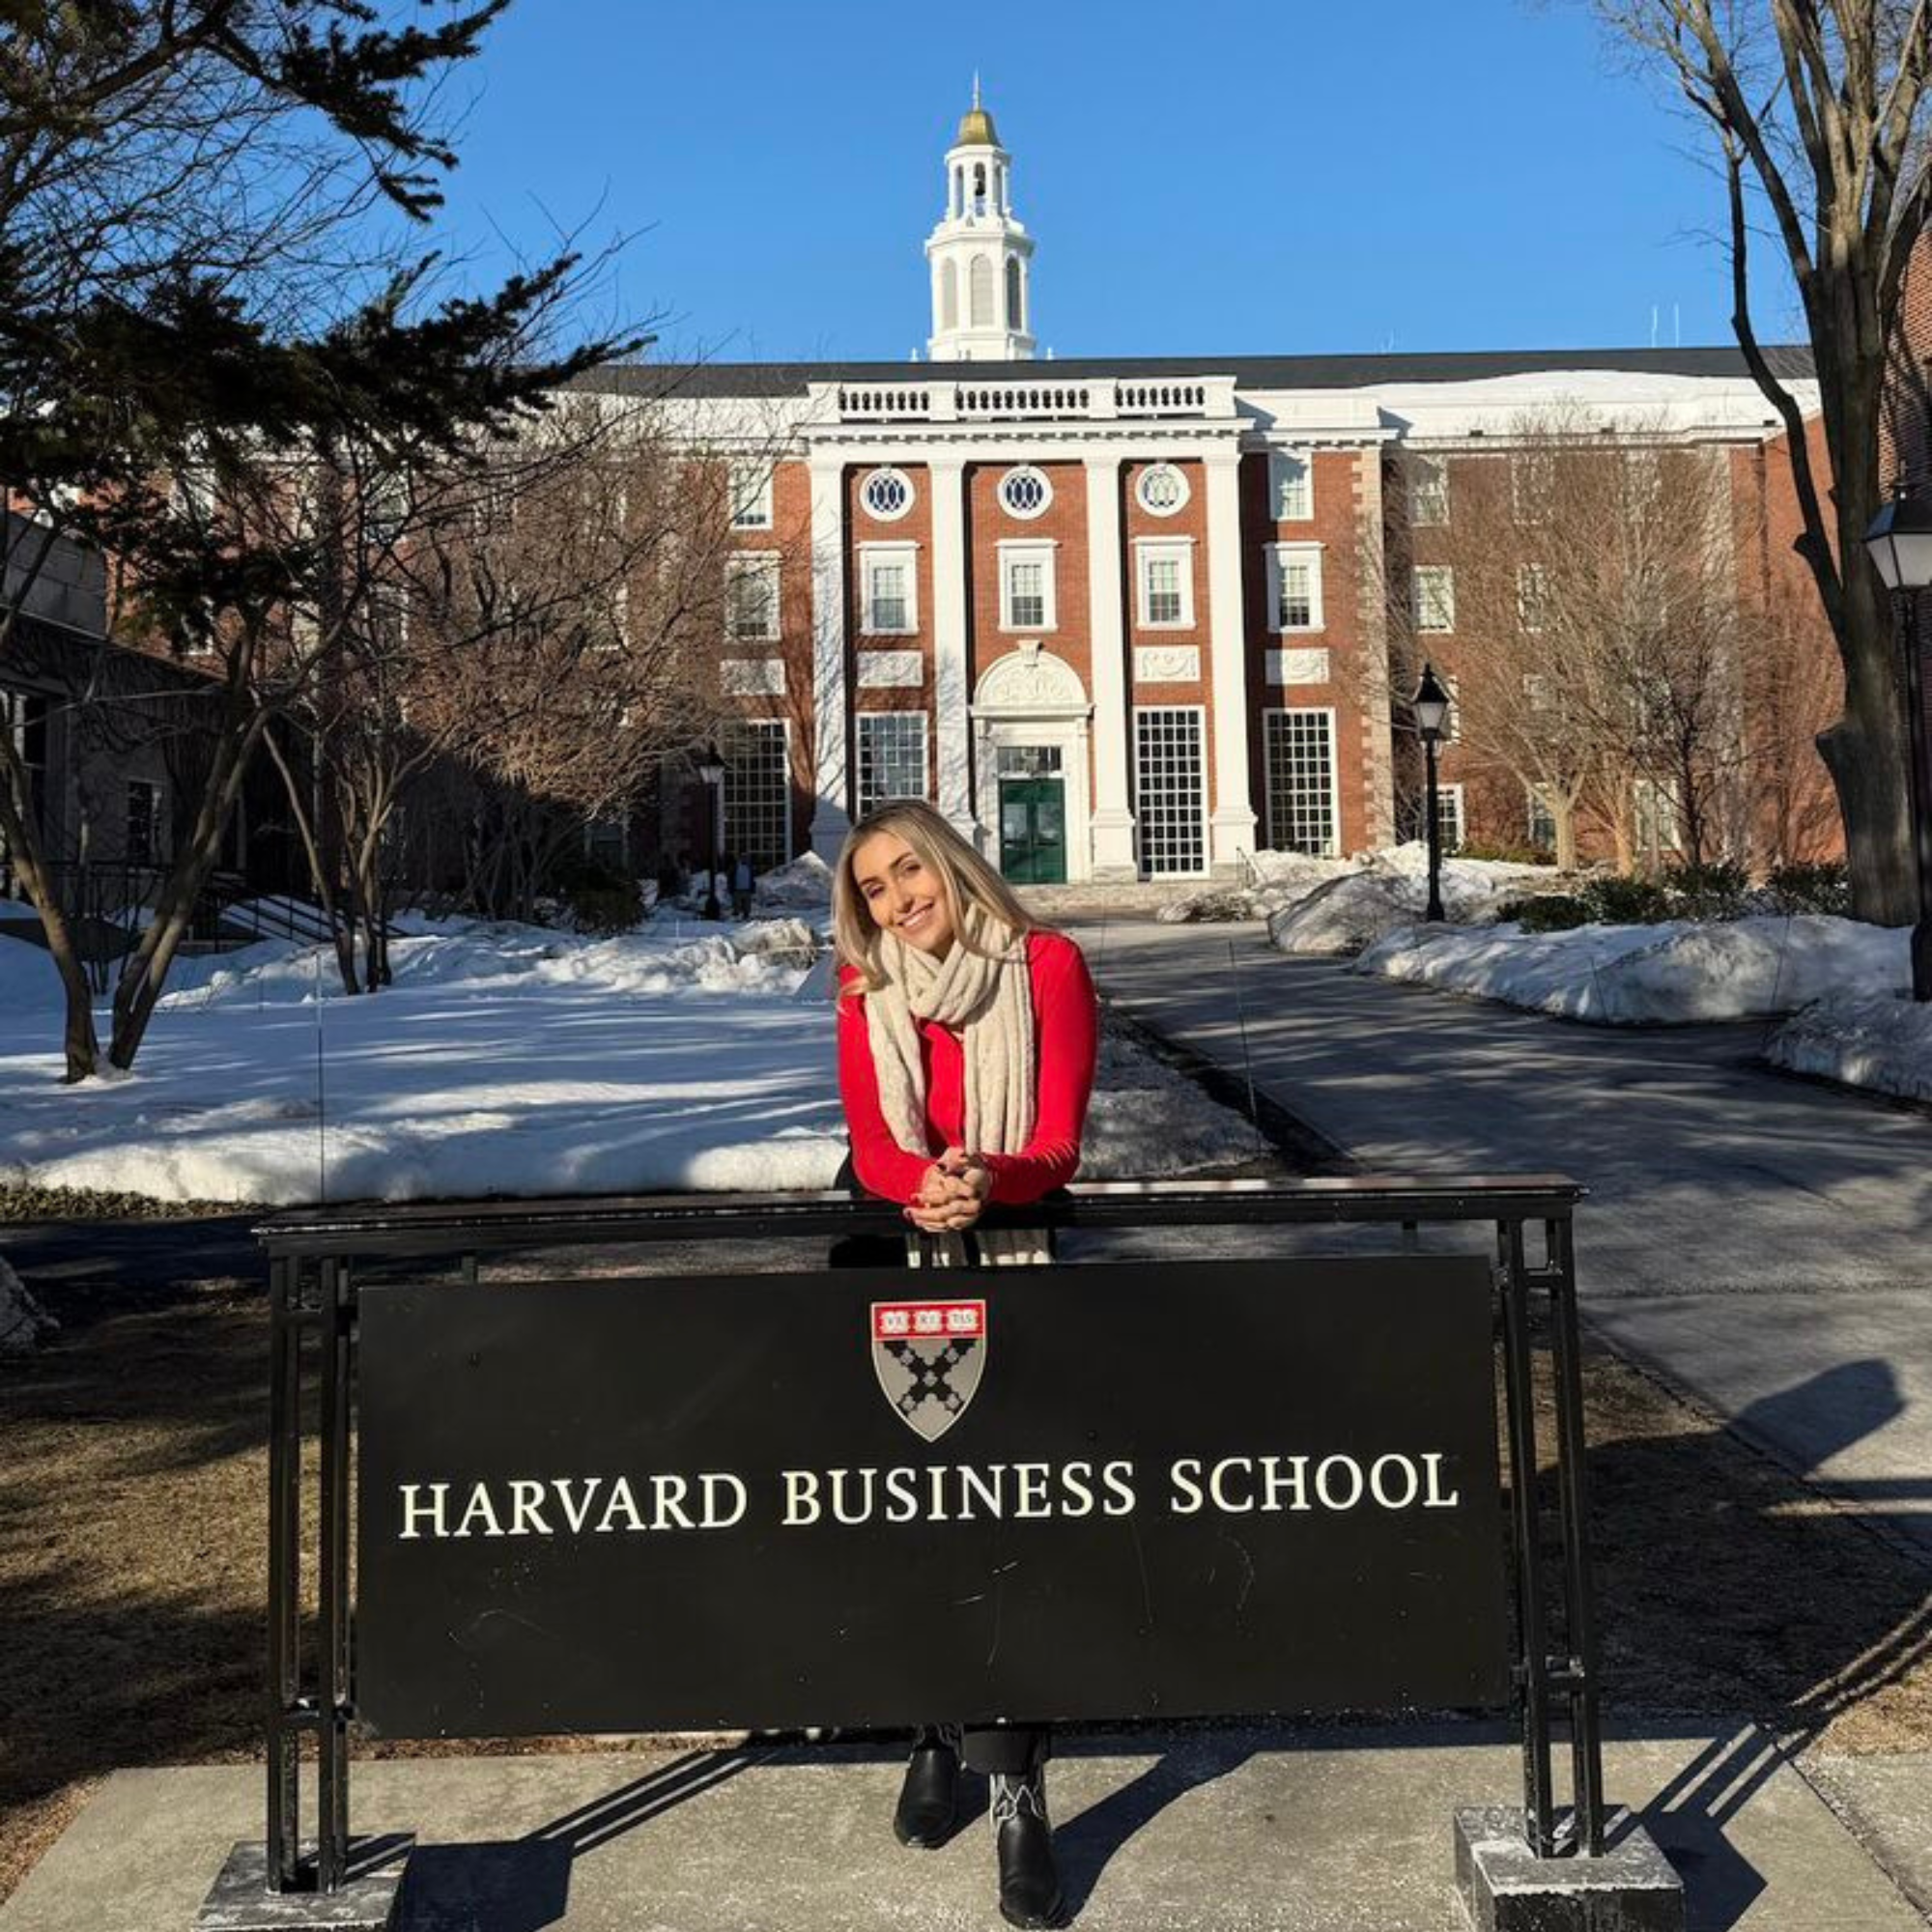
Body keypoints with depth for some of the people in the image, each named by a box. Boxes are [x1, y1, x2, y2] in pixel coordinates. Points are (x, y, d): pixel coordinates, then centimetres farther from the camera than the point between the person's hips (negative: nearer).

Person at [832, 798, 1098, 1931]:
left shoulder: (1049, 965, -3)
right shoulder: (867, 988, 6)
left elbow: (1060, 1137, -9)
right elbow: (870, 1140, -5)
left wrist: (990, 1183, -31)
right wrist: (922, 1186, -27)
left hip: (1024, 1247, -2)